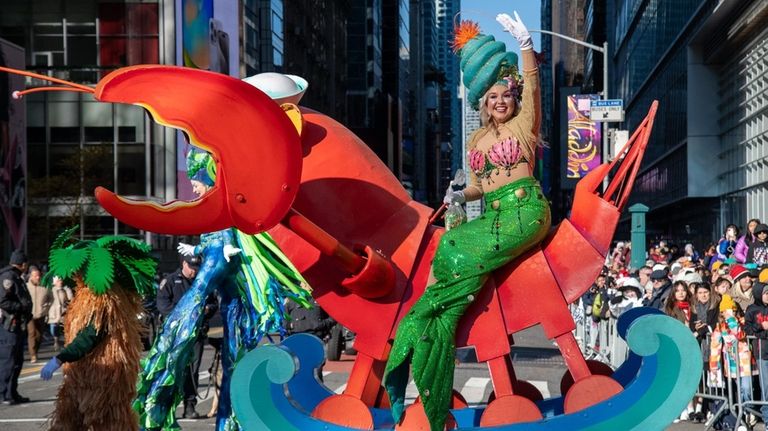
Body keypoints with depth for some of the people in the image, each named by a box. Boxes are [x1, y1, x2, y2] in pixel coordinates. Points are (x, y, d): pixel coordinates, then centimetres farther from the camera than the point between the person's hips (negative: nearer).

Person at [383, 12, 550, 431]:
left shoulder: (523, 125, 5)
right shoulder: (477, 140, 20)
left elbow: (531, 84, -11)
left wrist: (525, 45, -25)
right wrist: (460, 195, 2)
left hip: (524, 211, -6)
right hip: (492, 216, 6)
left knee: (454, 249, -23)